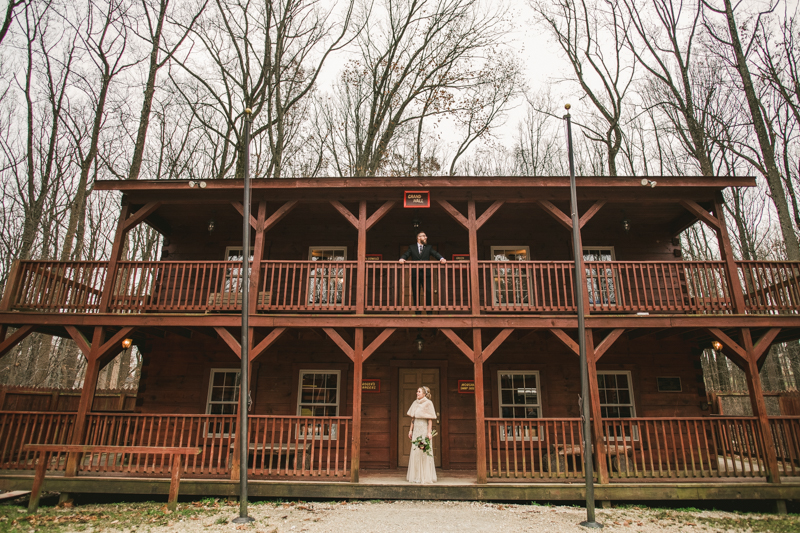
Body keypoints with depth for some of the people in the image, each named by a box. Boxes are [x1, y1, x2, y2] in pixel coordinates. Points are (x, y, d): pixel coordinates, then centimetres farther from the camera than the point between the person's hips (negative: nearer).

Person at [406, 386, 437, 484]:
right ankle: (416, 475, 16)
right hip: (416, 429, 6)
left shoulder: (428, 403, -8)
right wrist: (411, 430, 10)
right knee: (415, 452, 7)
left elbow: (430, 419, -11)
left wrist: (429, 432, -16)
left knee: (424, 452, -4)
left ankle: (425, 476, 4)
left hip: (424, 429, -6)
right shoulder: (415, 403, 10)